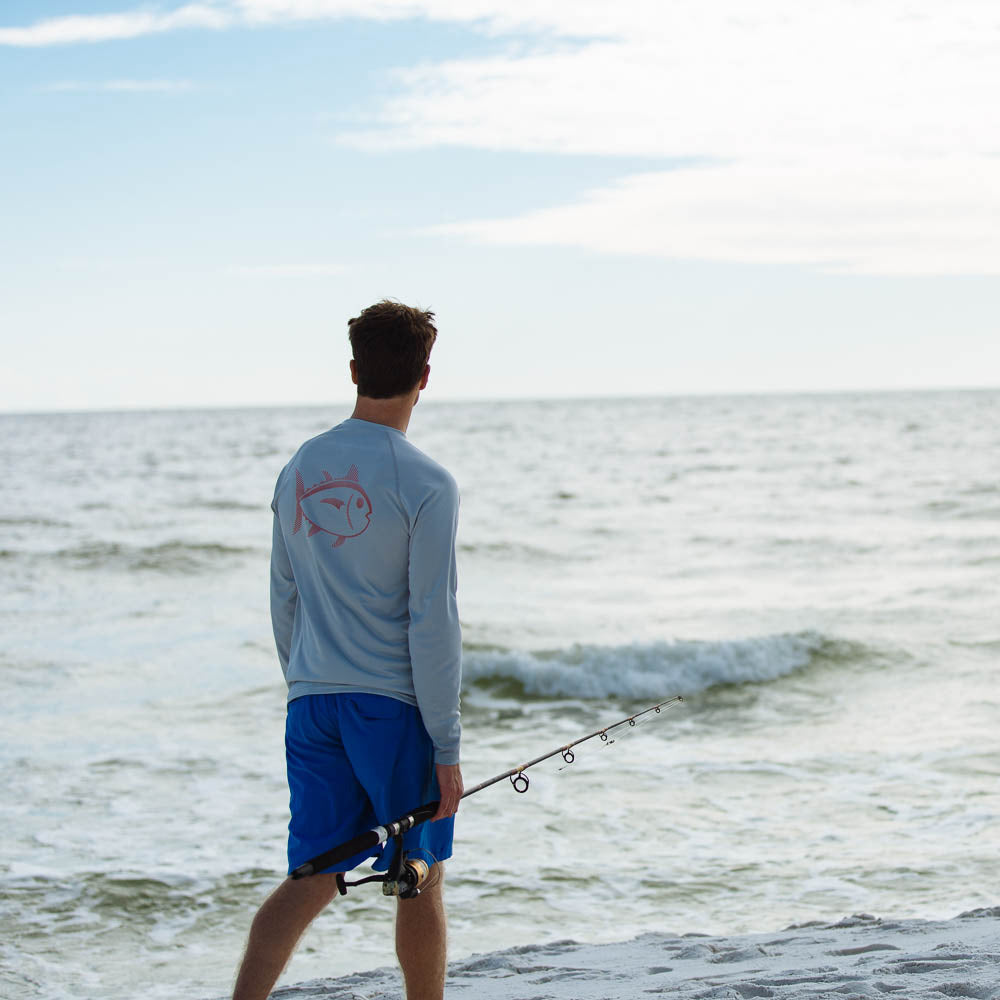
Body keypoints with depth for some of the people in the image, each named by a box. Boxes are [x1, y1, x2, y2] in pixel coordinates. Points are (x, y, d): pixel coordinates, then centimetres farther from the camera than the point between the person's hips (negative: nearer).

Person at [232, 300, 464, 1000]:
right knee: (422, 881, 9)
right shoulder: (427, 486, -11)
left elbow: (285, 602, 14)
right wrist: (447, 745, -9)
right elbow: (433, 623, -13)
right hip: (396, 706, -5)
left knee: (310, 881, 7)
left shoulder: (299, 470, 9)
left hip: (312, 705, 5)